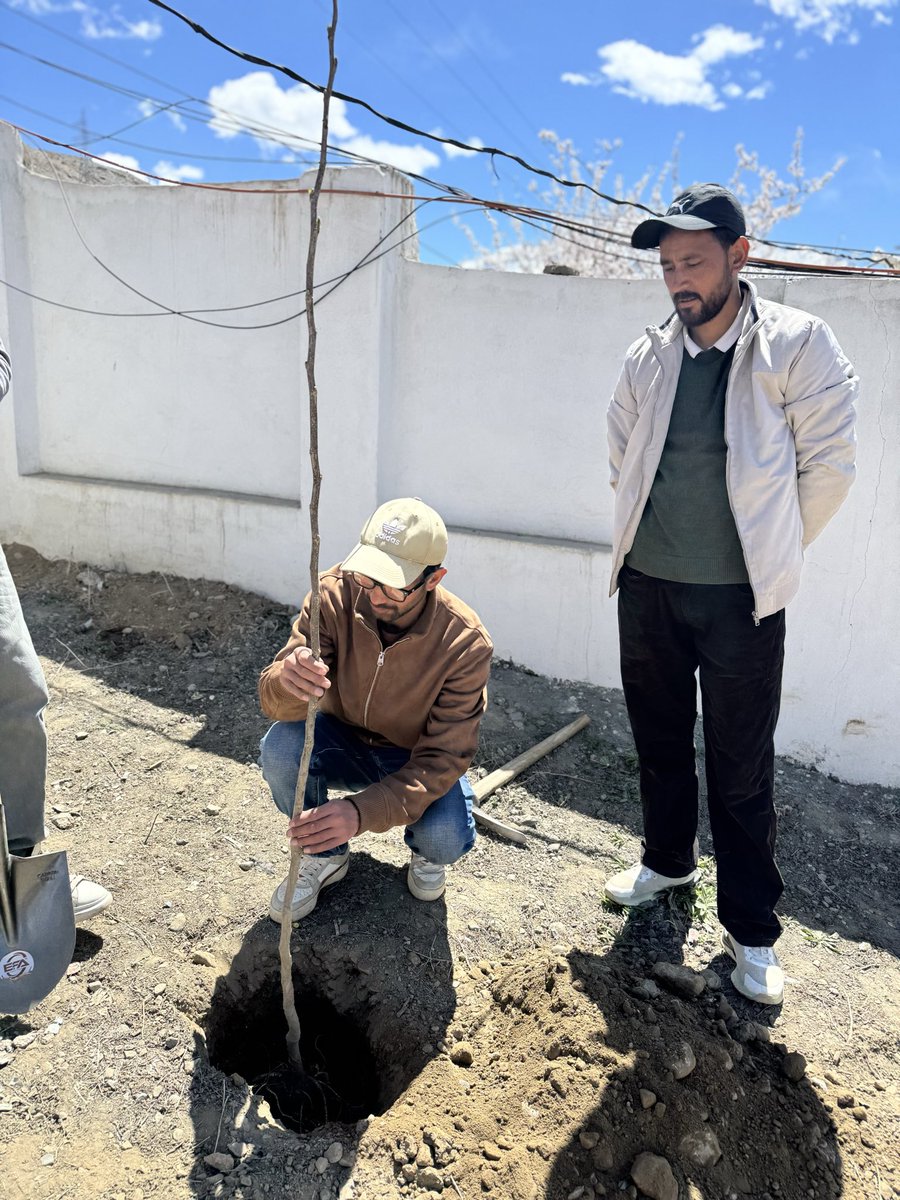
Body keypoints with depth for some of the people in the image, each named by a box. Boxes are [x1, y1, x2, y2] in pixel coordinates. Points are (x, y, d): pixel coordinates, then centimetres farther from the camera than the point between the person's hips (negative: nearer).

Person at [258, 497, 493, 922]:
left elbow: (443, 758, -28)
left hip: (418, 759, -2)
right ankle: (326, 856, 1)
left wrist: (362, 811, -44)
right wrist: (286, 680, -54)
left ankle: (424, 850, 10)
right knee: (280, 746, -29)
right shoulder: (336, 593, -24)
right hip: (343, 742, 2)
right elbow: (274, 703, -27)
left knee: (447, 835, -31)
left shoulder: (466, 644, -28)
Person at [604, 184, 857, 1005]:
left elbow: (829, 465, -5)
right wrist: (646, 534, 11)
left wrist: (770, 553, 1)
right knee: (659, 743, 19)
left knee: (743, 771, 6)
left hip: (740, 598, -4)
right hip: (647, 586, 4)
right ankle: (668, 861, 42)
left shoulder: (798, 343, -7)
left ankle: (751, 929, 23)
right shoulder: (648, 359, 4)